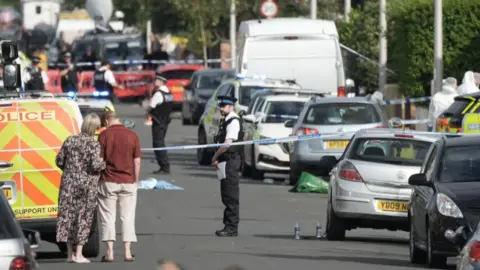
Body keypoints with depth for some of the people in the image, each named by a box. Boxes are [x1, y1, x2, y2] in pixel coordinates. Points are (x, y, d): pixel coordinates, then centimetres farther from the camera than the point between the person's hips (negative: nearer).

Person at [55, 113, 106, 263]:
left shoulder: (70, 140, 3)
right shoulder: (94, 144, -13)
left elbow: (59, 161, 7)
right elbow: (95, 165, -21)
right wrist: (104, 164, 0)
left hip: (69, 183, 4)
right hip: (87, 185, -4)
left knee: (68, 215, 10)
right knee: (83, 217, 3)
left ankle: (70, 254, 14)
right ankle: (78, 255, 2)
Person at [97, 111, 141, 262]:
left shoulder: (104, 135, -5)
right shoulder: (132, 135, 1)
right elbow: (137, 161, 1)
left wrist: (98, 180, 6)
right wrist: (135, 181, 10)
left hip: (108, 182, -2)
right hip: (128, 182, 2)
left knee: (108, 217, 4)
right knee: (127, 217, 7)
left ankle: (110, 252, -1)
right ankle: (127, 252, 3)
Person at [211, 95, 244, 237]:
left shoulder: (234, 121, -13)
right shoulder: (226, 121, 16)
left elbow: (227, 144, -20)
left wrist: (215, 156, -9)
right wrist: (217, 158, 9)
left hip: (231, 161, -10)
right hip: (225, 162, 10)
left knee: (231, 196, -9)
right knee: (227, 197, 12)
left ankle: (232, 227, -8)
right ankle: (229, 225, 17)